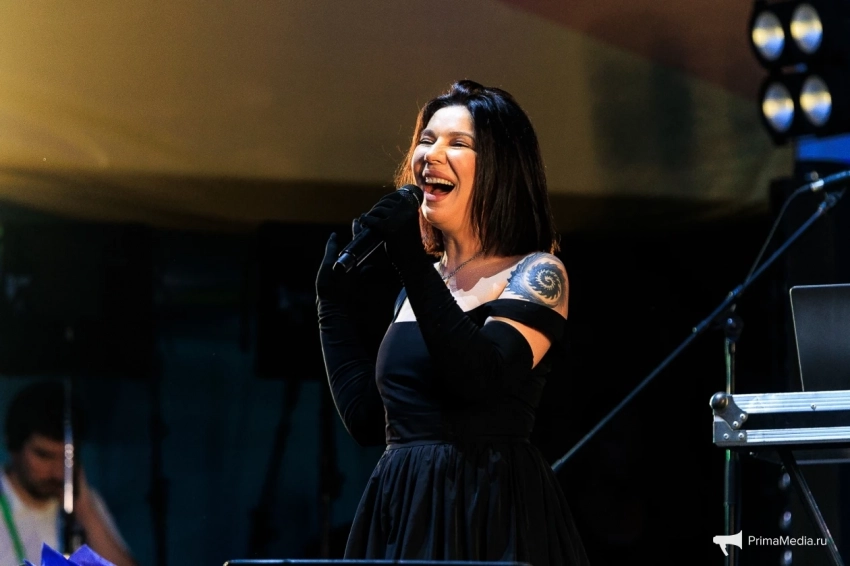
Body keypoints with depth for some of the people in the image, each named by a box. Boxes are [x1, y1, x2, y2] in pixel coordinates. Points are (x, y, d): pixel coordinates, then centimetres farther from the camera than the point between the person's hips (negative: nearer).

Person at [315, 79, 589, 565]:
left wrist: (412, 264, -19)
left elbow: (481, 378, -21)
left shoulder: (536, 274, -3)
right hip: (402, 520, 6)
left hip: (492, 523, -6)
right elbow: (367, 419, 15)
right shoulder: (424, 281, 16)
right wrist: (336, 302, 16)